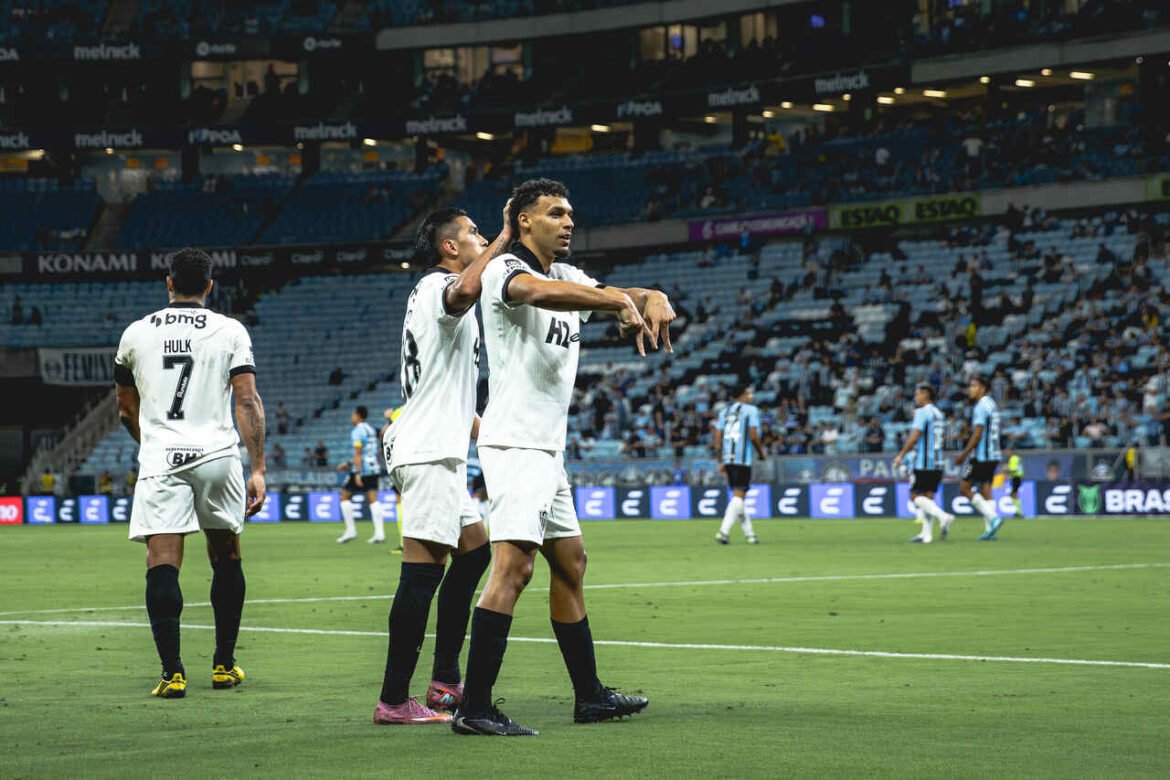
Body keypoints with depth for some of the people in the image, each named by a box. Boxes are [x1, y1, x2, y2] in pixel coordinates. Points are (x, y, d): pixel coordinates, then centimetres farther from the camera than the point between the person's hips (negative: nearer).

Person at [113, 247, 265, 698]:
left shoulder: (137, 334, 10)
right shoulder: (230, 331, 4)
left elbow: (126, 411, 20)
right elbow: (248, 402, -5)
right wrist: (258, 469, -4)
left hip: (160, 459, 0)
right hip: (218, 457, 0)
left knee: (162, 565, -6)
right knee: (226, 558, 17)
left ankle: (172, 672, -17)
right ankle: (224, 665, 22)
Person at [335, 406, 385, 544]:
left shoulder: (357, 432, -10)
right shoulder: (371, 429, 16)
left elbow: (358, 453, -18)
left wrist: (357, 473, -22)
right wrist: (349, 464, 29)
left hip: (361, 469, -8)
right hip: (374, 467, 8)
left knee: (345, 496, 5)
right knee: (373, 499, 3)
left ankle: (351, 530, 2)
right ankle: (379, 533, -7)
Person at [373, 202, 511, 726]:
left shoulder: (432, 292, 22)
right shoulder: (440, 285, -8)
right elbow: (465, 291, -37)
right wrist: (504, 241, -29)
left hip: (439, 451, 11)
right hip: (429, 452, -11)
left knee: (473, 551, 17)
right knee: (423, 571, -11)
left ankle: (445, 682, 19)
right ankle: (394, 700, -12)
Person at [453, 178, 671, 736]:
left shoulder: (569, 278, 17)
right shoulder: (504, 271, -11)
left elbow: (617, 295, 11)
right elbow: (538, 291, -33)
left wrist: (651, 299, -13)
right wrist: (619, 303, -38)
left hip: (548, 450, 10)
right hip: (513, 444, -10)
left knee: (570, 564, 15)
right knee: (513, 566, -17)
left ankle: (590, 696, 24)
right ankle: (474, 708, -19)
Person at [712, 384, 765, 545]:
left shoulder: (725, 411, 16)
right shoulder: (751, 410, -1)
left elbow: (717, 439, 11)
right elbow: (753, 436, -10)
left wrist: (721, 462, 14)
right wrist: (761, 452, 6)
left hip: (727, 458, 7)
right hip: (743, 458, -6)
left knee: (738, 495, 15)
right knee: (739, 496, -8)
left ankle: (749, 533, 19)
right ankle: (724, 531, -21)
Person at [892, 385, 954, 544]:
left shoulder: (922, 413, -10)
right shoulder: (939, 414, 15)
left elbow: (914, 437, -18)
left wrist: (901, 455, -12)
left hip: (923, 463, -8)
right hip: (937, 463, 8)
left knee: (916, 496, -5)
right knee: (928, 497, 9)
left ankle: (943, 516, -23)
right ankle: (926, 533, 6)